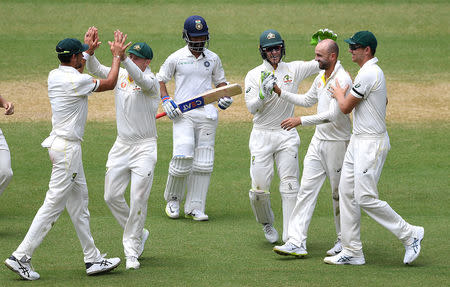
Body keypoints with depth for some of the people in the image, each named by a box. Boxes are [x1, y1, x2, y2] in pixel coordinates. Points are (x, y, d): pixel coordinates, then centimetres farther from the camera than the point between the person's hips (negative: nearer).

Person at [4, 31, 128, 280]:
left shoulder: (54, 76, 7)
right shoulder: (76, 81, -17)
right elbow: (109, 84, -3)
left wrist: (89, 50, 35)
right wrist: (117, 56, 9)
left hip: (59, 143, 10)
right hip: (68, 147, -10)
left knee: (79, 203, 14)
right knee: (54, 204, -8)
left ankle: (93, 259, 19)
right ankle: (21, 257, -8)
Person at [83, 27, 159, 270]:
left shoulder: (151, 81, -14)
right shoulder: (120, 75, 5)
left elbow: (142, 80, -37)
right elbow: (94, 69, -2)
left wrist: (121, 58, -50)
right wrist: (90, 51, -22)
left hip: (144, 147, -6)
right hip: (121, 145, 6)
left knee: (138, 200, -5)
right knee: (112, 196, 6)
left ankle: (131, 251, 4)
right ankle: (138, 234, 26)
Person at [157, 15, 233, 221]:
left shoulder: (213, 59, 11)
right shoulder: (176, 58, 1)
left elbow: (220, 81, 22)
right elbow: (160, 79, 8)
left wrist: (225, 96, 1)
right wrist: (165, 100, -9)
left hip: (207, 114, 4)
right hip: (182, 113, -3)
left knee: (203, 164, 1)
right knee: (182, 157, -16)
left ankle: (195, 208, 7)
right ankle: (172, 198, 8)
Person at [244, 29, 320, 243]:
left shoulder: (294, 69, 6)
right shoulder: (254, 75, 0)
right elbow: (252, 108, -8)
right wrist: (264, 93, -25)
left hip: (287, 135, 1)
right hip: (262, 136, -1)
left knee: (290, 186, -5)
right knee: (259, 188, -5)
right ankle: (267, 224, 24)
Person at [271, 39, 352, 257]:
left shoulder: (342, 80, -19)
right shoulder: (321, 77, 10)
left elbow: (333, 115, -26)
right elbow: (308, 100, 25)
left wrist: (300, 121, -26)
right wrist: (281, 93, 15)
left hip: (337, 143, -8)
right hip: (318, 141, 8)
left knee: (339, 194, 4)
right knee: (307, 189, 0)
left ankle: (344, 240, 20)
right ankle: (296, 242, -5)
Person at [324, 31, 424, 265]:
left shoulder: (368, 74, -19)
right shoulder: (374, 71, 14)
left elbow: (346, 107, -15)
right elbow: (384, 100, 32)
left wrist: (339, 94, 7)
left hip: (372, 143, -11)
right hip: (358, 140, 11)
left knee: (365, 198, -12)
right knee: (346, 192, 8)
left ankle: (409, 234, 1)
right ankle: (352, 252, 11)